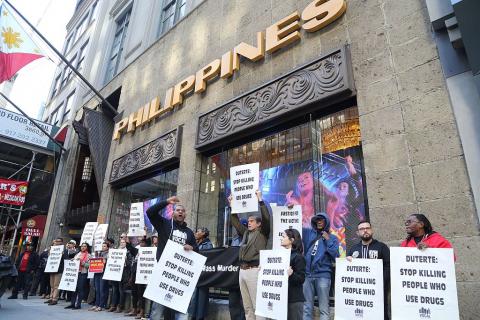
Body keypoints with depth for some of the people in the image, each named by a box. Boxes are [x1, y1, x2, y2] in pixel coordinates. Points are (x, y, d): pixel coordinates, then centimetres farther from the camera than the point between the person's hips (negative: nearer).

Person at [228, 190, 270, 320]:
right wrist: (232, 206, 18)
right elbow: (236, 222, 24)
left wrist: (260, 200, -14)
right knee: (247, 307, 12)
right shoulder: (246, 232, 18)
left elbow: (266, 218, -12)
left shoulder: (262, 233, 1)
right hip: (242, 270, 7)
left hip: (254, 270, -7)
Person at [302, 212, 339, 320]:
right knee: (307, 308, 8)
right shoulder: (308, 233, 10)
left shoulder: (332, 238, 7)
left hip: (323, 275, -2)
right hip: (307, 274, 2)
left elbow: (335, 255, -2)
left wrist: (328, 240, -7)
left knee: (324, 308, 3)